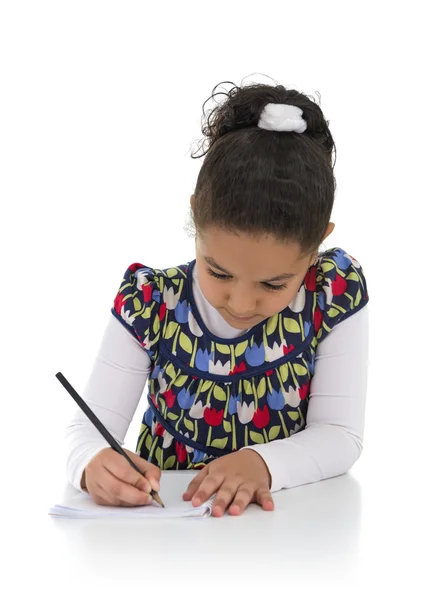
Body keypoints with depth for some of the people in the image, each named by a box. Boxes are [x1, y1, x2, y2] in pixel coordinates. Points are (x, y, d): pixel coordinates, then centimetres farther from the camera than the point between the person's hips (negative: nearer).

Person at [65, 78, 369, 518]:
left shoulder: (336, 291, -12)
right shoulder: (148, 302, -11)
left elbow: (340, 435, -10)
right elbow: (88, 427, -9)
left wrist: (261, 464, -28)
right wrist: (94, 464, -32)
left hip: (292, 523, 0)